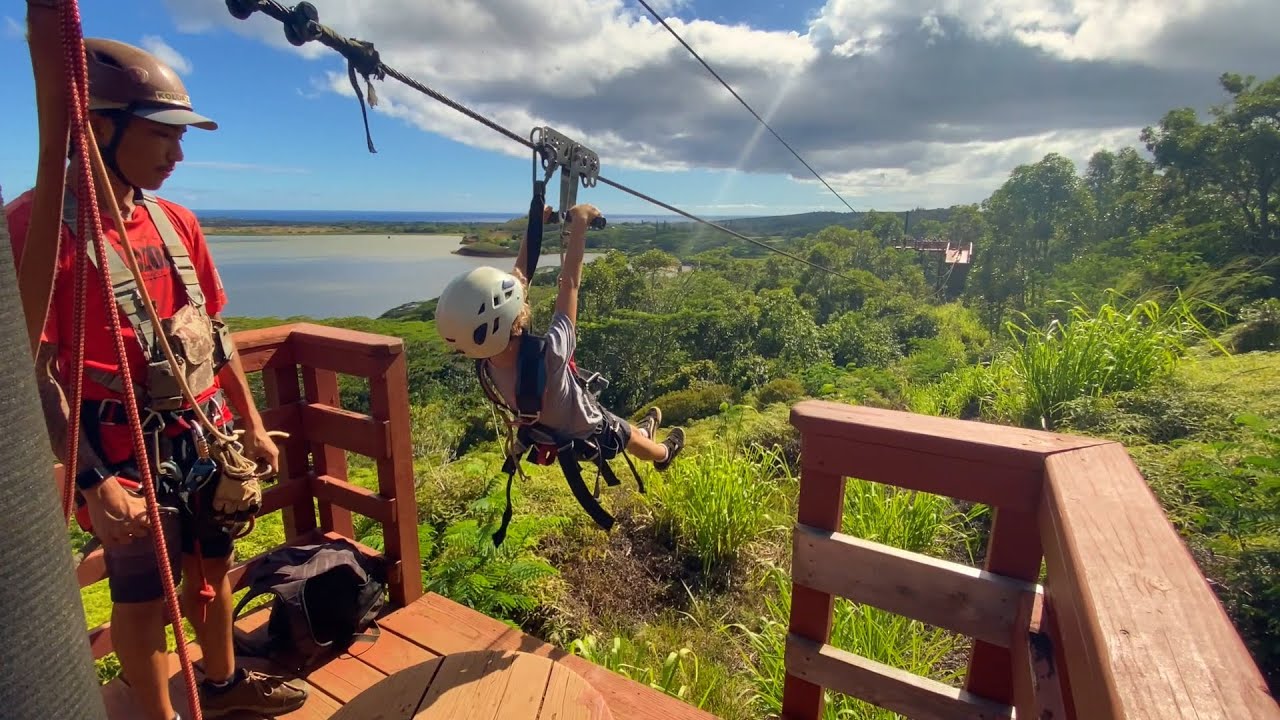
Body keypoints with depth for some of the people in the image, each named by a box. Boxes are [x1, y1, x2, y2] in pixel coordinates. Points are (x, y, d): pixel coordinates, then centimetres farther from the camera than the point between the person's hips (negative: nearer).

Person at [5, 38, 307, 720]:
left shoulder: (176, 221, 5)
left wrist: (252, 425, 11)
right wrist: (92, 478, -19)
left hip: (209, 437, 7)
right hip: (129, 453, -6)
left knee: (212, 566, 21)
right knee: (144, 598, 10)